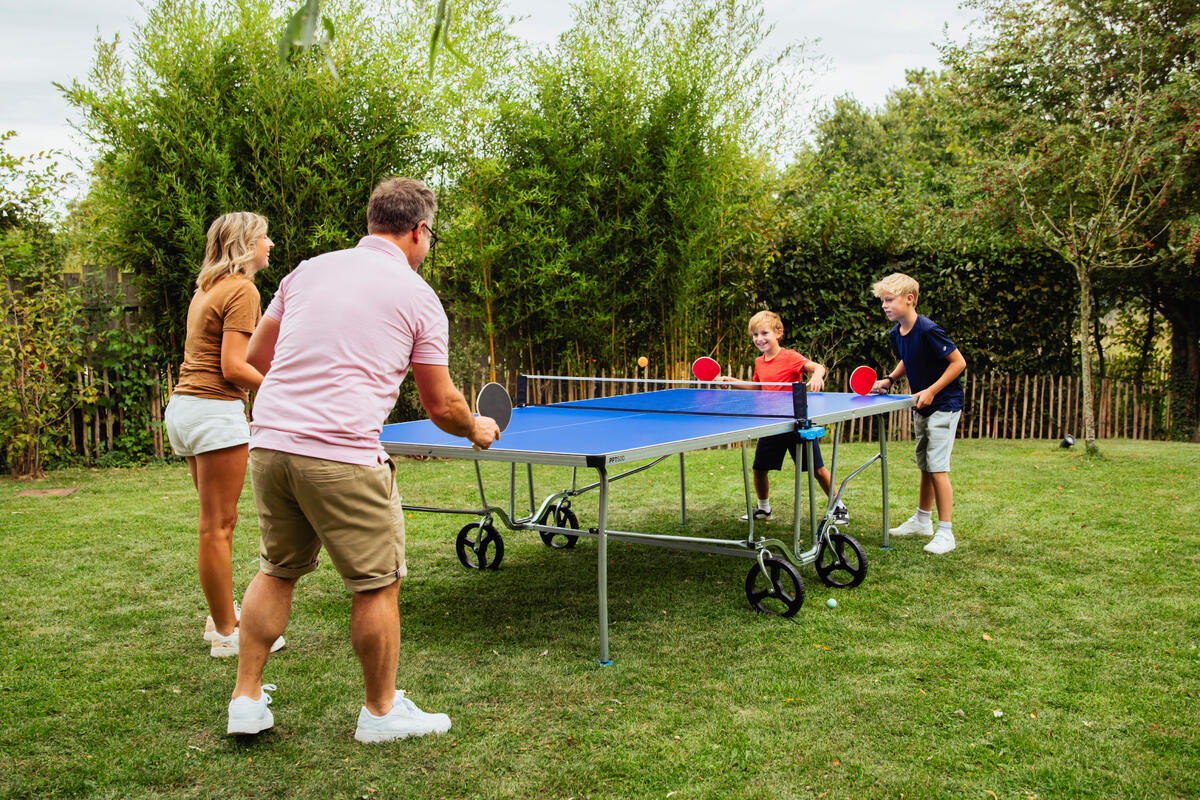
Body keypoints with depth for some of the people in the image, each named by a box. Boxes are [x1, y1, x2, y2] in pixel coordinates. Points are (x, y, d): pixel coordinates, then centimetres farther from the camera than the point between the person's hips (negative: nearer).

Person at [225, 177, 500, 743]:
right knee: (378, 584, 9)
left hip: (269, 441, 6)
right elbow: (440, 405, 5)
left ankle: (246, 700, 25)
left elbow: (255, 358, 21)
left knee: (277, 570, 22)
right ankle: (381, 711, 22)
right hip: (341, 455, -6)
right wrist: (475, 430, 25)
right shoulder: (417, 297, 2)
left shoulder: (306, 271, 14)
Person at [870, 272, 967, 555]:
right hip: (922, 407, 8)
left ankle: (945, 532, -5)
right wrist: (890, 379, 2)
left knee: (937, 466, -11)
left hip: (944, 404, -8)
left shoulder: (927, 330, -24)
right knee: (925, 465, 18)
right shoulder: (895, 334, 1)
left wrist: (931, 391, -23)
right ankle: (923, 520, 32)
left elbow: (958, 362, -20)